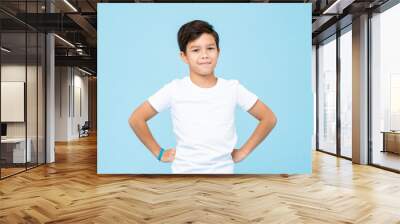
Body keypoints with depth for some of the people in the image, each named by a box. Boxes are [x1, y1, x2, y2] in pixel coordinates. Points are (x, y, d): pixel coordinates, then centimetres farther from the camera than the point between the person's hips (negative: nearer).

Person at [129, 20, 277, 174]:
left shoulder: (232, 88, -5)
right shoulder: (175, 89, -8)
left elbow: (269, 118, 3)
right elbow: (136, 119, -2)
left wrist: (243, 152, 0)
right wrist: (159, 153, -2)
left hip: (223, 171, 1)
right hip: (184, 171, -1)